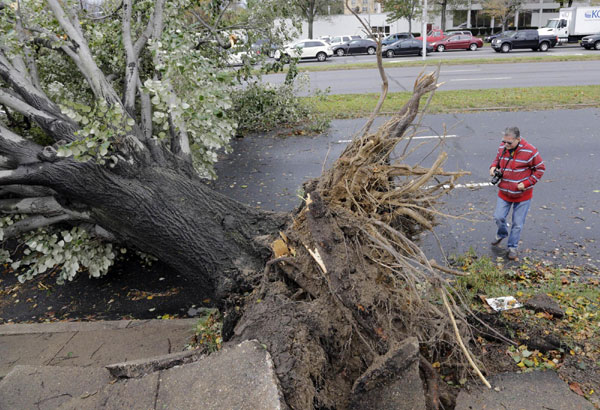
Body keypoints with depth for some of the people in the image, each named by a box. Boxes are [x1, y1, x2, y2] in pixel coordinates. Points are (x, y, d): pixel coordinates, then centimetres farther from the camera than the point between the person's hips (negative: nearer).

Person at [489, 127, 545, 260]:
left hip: (522, 195, -3)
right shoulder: (502, 147, -5)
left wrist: (526, 183, -16)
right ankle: (502, 234, 39)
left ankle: (513, 247, 25)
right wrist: (493, 167, -8)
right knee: (498, 217, 6)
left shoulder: (529, 151, -18)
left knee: (518, 224, 7)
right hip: (504, 193, 4)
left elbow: (540, 168, -8)